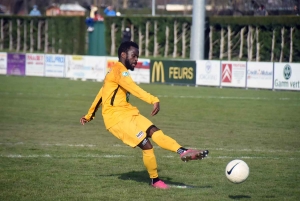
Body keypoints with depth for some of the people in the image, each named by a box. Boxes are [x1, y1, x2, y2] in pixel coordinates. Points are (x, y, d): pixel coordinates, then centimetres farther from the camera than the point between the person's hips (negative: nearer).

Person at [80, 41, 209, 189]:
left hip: (127, 113, 9)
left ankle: (183, 152, -27)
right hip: (116, 117, -9)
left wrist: (89, 115, 36)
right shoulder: (119, 70, -11)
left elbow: (102, 93, 28)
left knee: (154, 131, -12)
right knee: (146, 145, -16)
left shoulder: (116, 72, 21)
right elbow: (133, 88, -27)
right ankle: (155, 180, -5)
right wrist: (153, 100, -38)